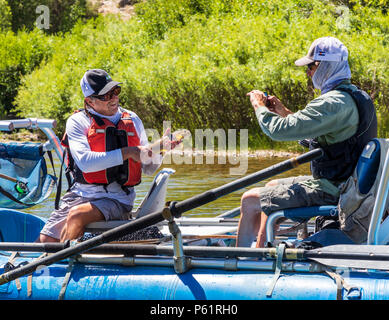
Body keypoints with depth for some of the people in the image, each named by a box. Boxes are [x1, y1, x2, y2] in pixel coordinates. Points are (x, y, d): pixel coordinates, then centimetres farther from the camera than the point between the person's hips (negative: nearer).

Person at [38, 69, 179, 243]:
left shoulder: (132, 120, 11)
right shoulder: (77, 121, 0)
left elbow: (148, 168, 17)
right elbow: (85, 161, -18)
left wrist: (158, 151, -5)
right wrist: (127, 153, -19)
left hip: (116, 200, 0)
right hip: (80, 194, 0)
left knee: (76, 215, -29)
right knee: (45, 241, -18)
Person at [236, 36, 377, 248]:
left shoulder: (333, 103, -24)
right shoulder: (356, 96, 10)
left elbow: (282, 130, -27)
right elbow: (312, 130, 23)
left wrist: (260, 107, -8)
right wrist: (284, 111, 13)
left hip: (330, 189, -11)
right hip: (344, 182, 11)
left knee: (250, 201, -4)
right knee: (272, 187, 28)